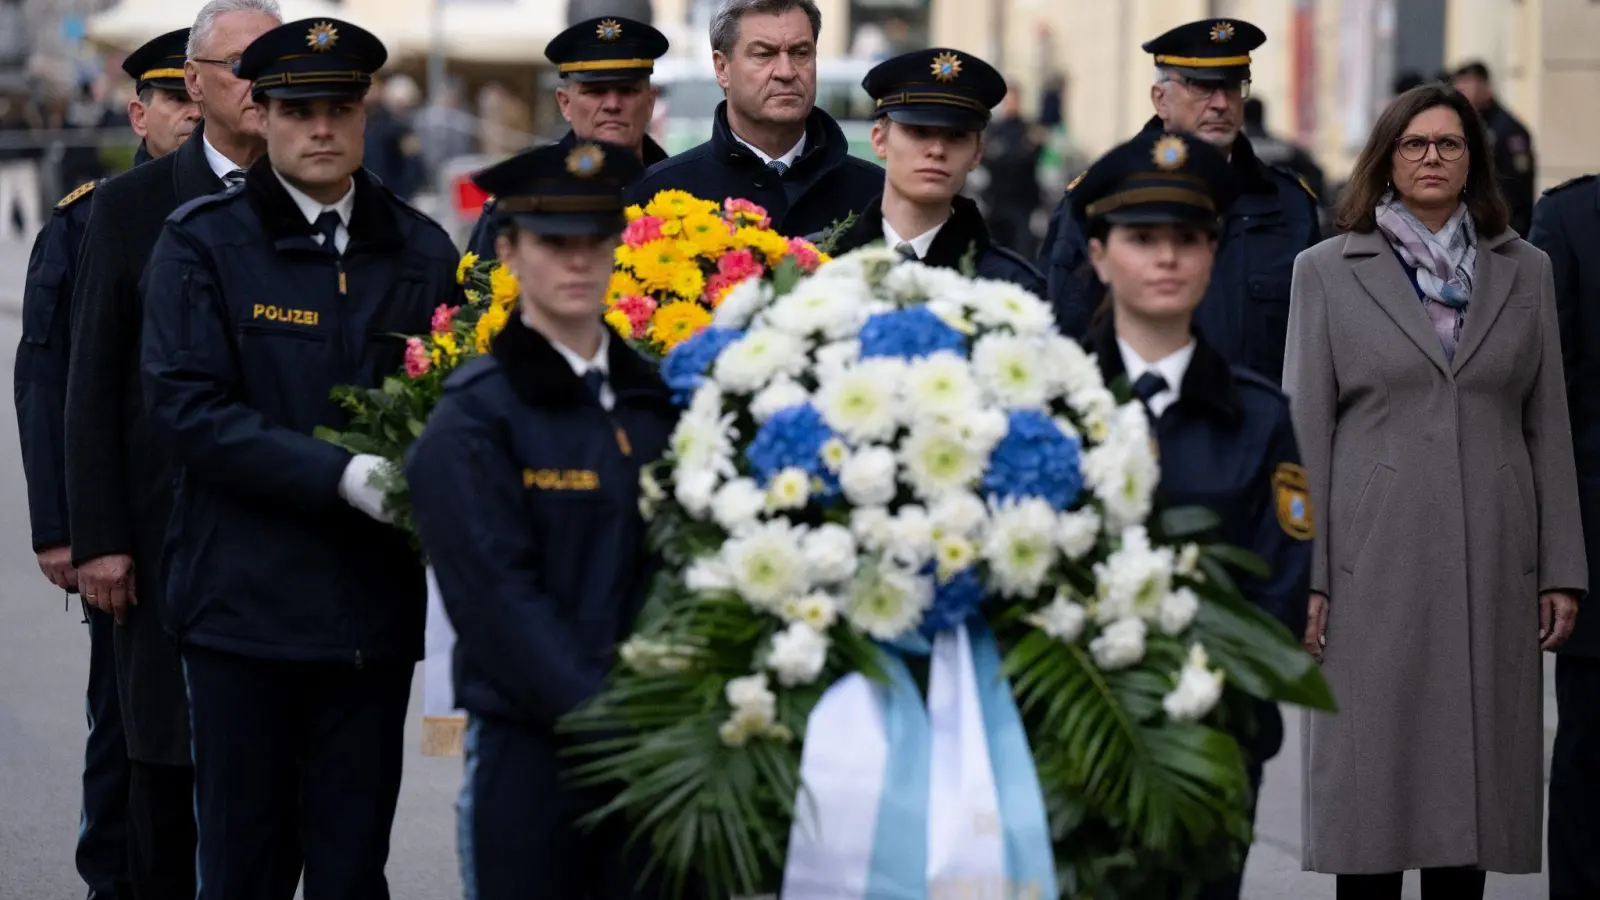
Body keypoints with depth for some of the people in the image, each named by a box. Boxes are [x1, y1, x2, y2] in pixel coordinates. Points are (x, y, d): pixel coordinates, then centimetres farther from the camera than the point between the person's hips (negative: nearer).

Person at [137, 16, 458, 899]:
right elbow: (185, 406, -11)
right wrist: (339, 475, -21)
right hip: (243, 599, -3)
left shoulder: (422, 251, 9)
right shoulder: (202, 243, -2)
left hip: (375, 604, 3)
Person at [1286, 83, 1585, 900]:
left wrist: (1561, 570, 3)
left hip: (1492, 565, 2)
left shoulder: (1524, 271, 10)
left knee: (1476, 776, 4)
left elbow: (1548, 426, 9)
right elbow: (1303, 429, 1)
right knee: (1370, 776, -1)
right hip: (1376, 563, -2)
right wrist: (1303, 577, -6)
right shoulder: (1327, 272, 4)